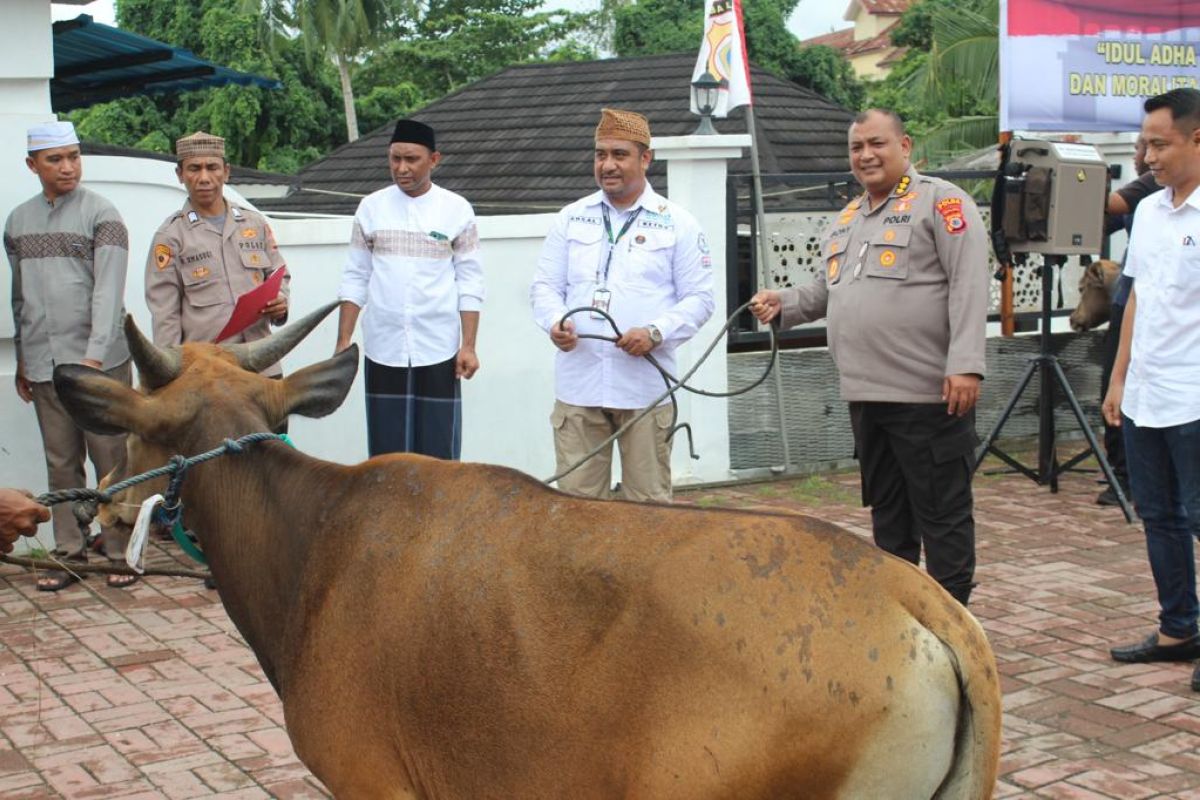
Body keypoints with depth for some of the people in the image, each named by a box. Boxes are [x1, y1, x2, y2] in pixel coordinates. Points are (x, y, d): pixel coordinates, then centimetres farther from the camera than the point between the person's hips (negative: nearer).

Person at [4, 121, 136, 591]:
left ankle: (121, 553, 8)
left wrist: (94, 356, -19)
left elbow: (108, 291, -11)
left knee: (111, 459, -1)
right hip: (44, 365, 5)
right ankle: (69, 554, 16)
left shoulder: (101, 215, -3)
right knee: (61, 463, 9)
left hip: (100, 362, -5)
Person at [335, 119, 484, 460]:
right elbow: (355, 279, 8)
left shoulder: (457, 210, 0)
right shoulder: (371, 207, 5)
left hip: (439, 352, -2)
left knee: (438, 452, 2)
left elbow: (470, 284, 1)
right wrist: (343, 342, 2)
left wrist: (468, 345, -6)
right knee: (386, 452, 5)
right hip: (383, 351, 2)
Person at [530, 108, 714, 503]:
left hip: (645, 386, -2)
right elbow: (545, 285, 12)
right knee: (577, 498, 5)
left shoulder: (678, 224, 4)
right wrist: (555, 321, -11)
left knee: (647, 502, 4)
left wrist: (655, 332, -16)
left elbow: (699, 299, 1)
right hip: (578, 385, 2)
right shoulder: (571, 218, 11)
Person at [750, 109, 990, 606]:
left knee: (942, 514, -1)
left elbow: (969, 284, -14)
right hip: (865, 394, 8)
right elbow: (828, 291, 26)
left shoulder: (939, 201, -5)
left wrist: (965, 365, -22)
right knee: (886, 510, 17)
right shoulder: (847, 218, 19)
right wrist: (783, 304, 7)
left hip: (928, 393, -8)